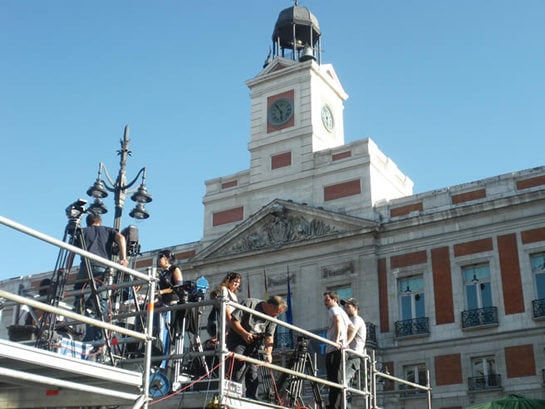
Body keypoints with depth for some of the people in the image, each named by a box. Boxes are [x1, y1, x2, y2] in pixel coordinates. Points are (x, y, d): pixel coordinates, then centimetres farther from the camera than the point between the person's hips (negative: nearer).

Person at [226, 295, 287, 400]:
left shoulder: (272, 318, 1)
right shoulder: (249, 304, -18)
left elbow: (269, 337, -5)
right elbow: (233, 320, -18)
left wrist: (268, 353, -20)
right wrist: (244, 333, -29)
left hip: (253, 344, 6)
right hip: (237, 340, -6)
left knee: (253, 371, 2)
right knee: (240, 365, -23)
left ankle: (252, 400, 10)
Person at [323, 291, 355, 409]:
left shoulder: (333, 309, 0)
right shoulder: (342, 312, 27)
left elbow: (338, 321, -22)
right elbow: (352, 328, 30)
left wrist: (337, 339, -31)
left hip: (334, 349, -9)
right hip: (342, 349, 9)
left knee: (334, 380, -14)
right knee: (339, 380, 10)